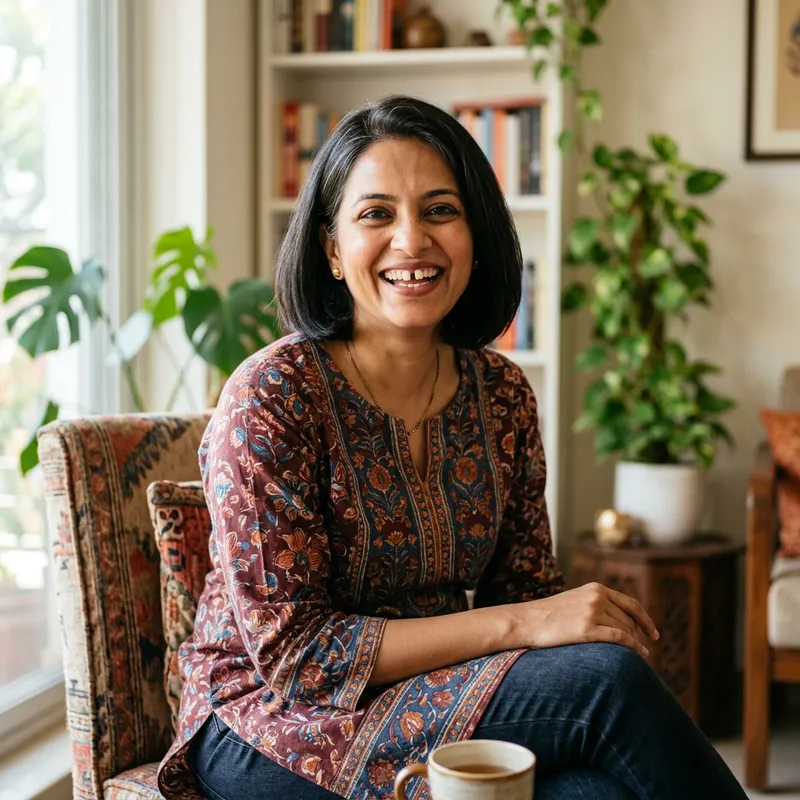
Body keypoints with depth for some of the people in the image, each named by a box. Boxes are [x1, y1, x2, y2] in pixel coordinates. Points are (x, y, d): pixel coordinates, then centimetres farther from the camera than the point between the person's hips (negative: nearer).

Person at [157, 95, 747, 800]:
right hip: (276, 722, -4)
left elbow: (525, 587, 8)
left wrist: (598, 618, -15)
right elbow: (292, 650, -18)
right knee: (604, 678, -24)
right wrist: (516, 625, -25)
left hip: (431, 693, 5)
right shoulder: (271, 397, -16)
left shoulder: (502, 393, 1)